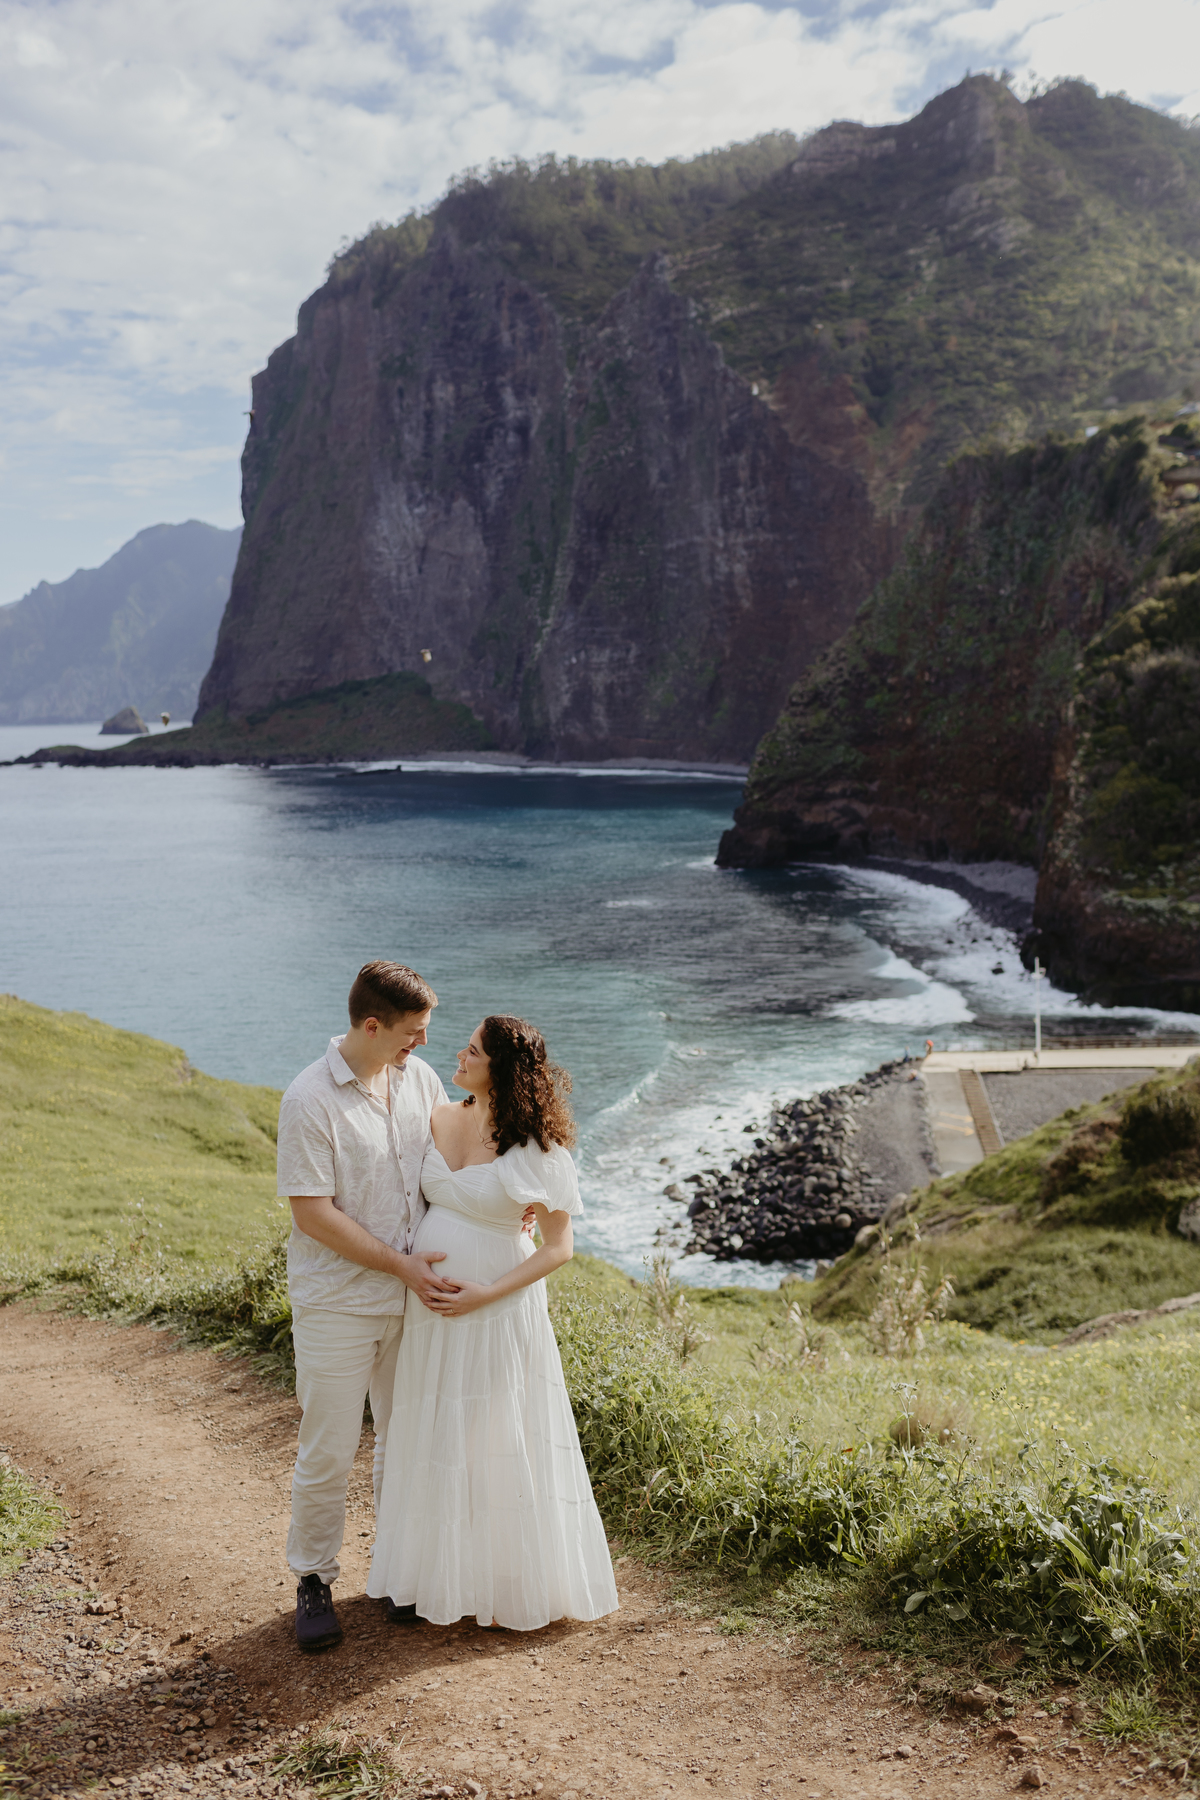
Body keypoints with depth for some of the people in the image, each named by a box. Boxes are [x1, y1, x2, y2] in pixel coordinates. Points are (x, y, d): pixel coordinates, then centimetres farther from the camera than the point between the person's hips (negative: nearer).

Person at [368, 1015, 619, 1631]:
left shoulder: (539, 1150, -15)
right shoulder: (439, 1121, 0)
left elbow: (558, 1248, -11)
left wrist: (485, 1295, -19)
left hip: (496, 1311, -5)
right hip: (428, 1309, 5)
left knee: (500, 1445, 7)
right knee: (433, 1440, 16)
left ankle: (518, 1586, 26)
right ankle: (431, 1573, 35)